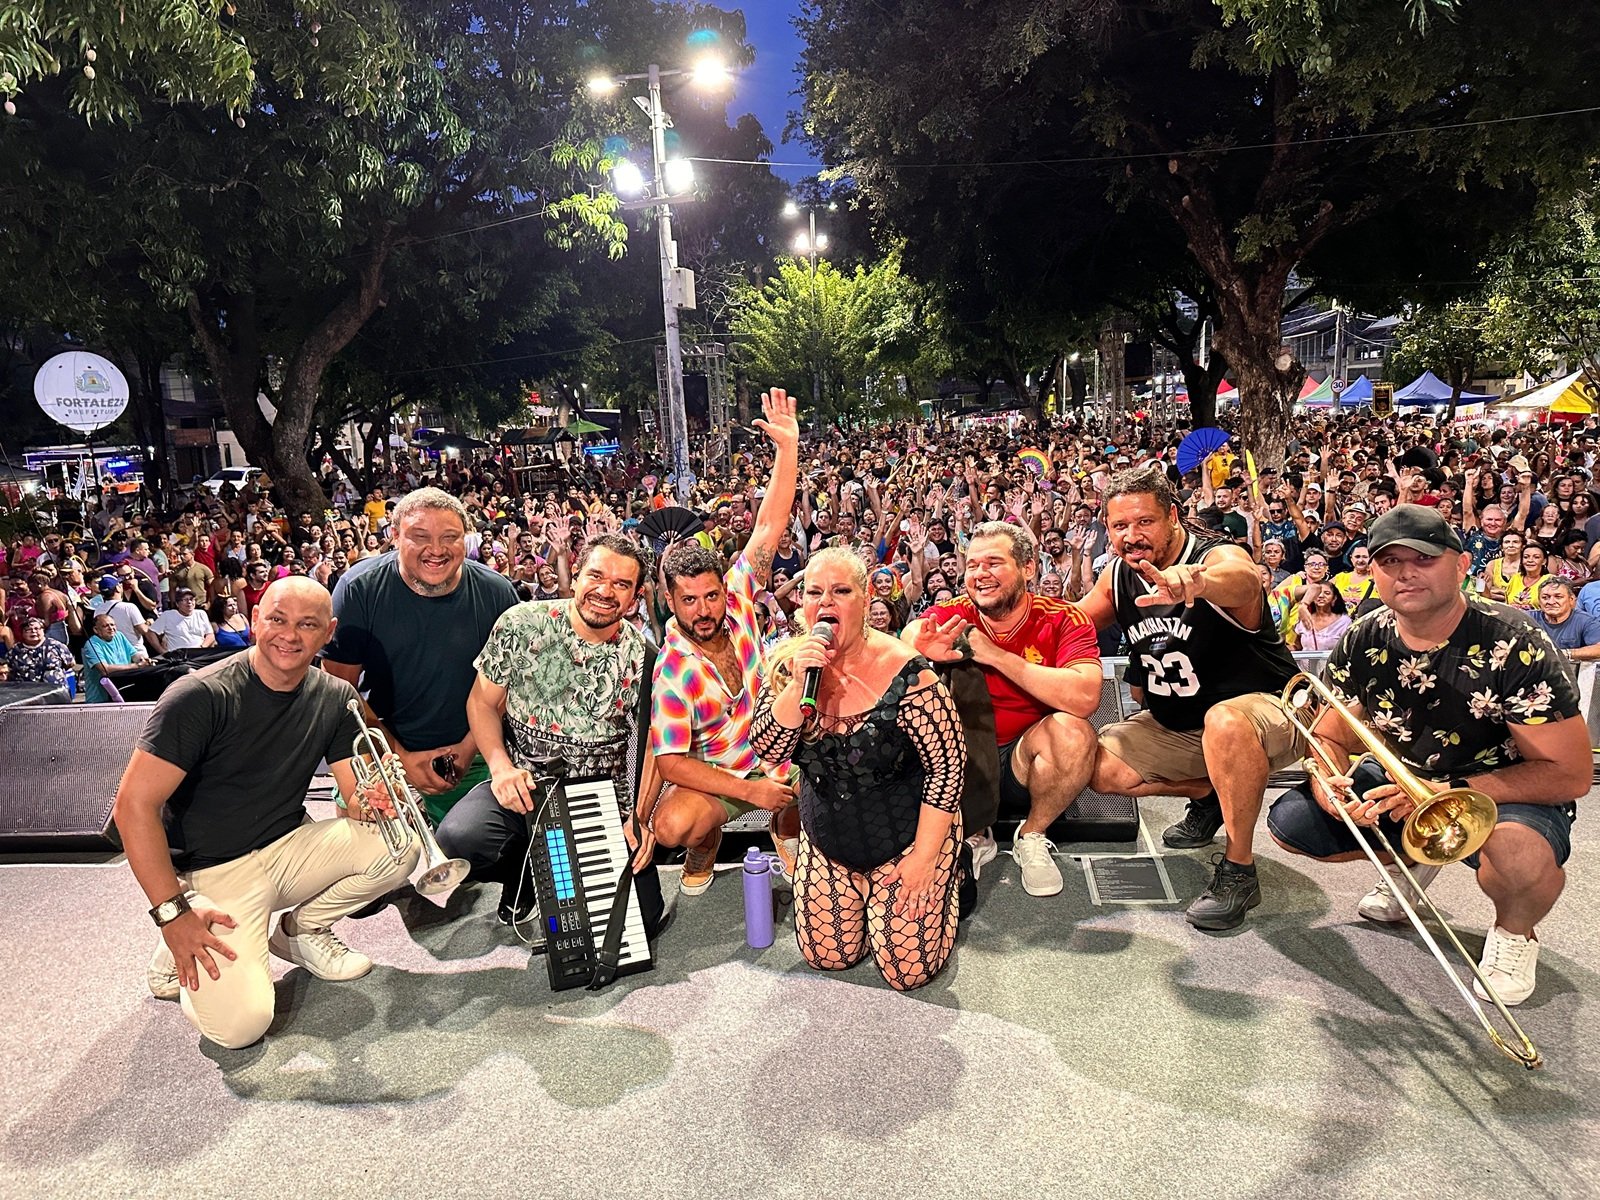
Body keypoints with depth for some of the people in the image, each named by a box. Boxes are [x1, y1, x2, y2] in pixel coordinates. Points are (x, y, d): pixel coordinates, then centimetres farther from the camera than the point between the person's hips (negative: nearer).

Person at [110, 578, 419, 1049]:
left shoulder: (335, 698, -2)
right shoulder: (201, 696, -18)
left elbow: (355, 800, 0)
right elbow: (135, 804, -18)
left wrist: (370, 801, -25)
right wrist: (172, 912, -21)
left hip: (288, 849, 5)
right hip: (213, 870, -5)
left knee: (400, 844, -20)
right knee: (239, 1024, -24)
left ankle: (301, 929, 7)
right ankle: (183, 956, 10)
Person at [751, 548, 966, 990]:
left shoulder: (904, 673, -25)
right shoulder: (789, 664, -9)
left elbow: (948, 764, -18)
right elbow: (769, 750, -15)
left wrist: (923, 855, -16)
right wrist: (799, 685, -31)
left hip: (905, 838, -4)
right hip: (826, 839, 5)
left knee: (907, 971, 0)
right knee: (826, 956, 8)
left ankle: (945, 875, 26)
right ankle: (865, 890, 36)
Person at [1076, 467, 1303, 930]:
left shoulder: (1218, 556, -24)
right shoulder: (1119, 576, -4)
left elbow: (1245, 580, -50)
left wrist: (1195, 581, -75)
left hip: (1266, 710, -7)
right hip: (1175, 727, 7)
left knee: (1226, 721, -40)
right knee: (1100, 768, -6)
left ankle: (1239, 870, -20)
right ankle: (1208, 793, 18)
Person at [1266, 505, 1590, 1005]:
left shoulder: (1514, 645, -23)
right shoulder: (1362, 644, -9)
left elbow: (1568, 775, -22)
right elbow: (1331, 739, 1)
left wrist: (1445, 792, -31)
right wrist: (1329, 784, -24)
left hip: (1508, 796, -5)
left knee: (1522, 854, -40)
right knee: (1289, 821, -11)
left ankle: (1515, 931, -1)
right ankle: (1413, 860, 18)